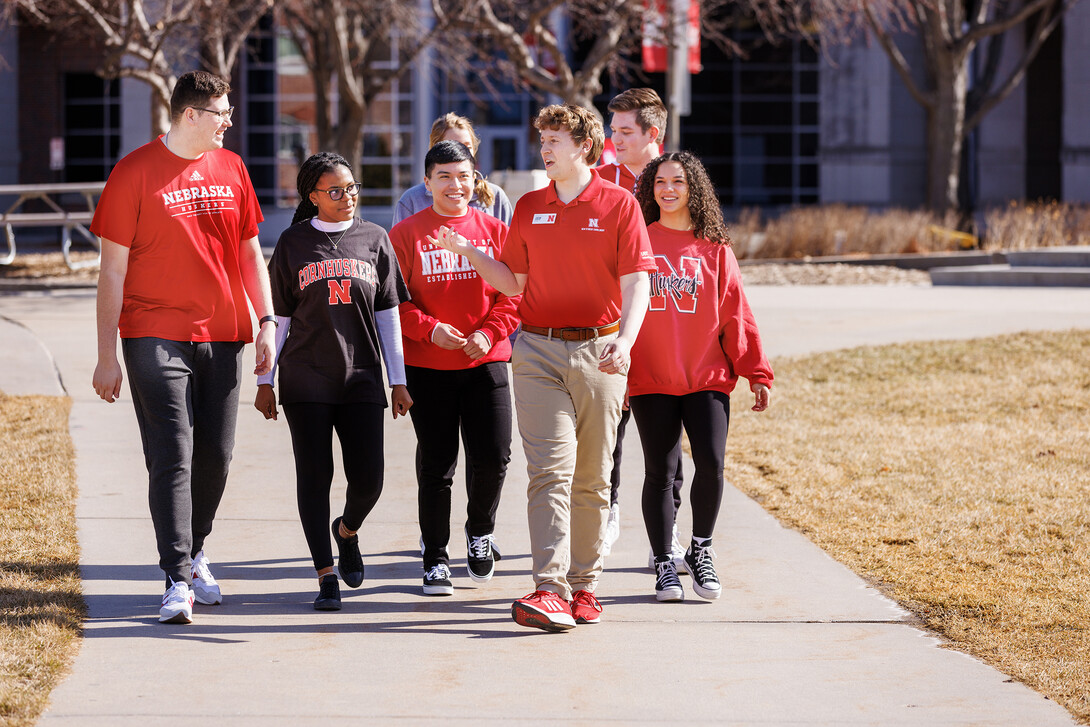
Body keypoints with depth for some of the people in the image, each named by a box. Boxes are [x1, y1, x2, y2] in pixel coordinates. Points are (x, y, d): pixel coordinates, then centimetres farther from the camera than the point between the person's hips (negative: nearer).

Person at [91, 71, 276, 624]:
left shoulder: (230, 168, 10)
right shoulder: (135, 172, -5)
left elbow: (249, 250, 18)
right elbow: (113, 268, -4)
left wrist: (266, 320, 8)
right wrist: (106, 355, -7)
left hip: (223, 336, 5)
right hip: (155, 336, -5)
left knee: (215, 455, 9)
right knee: (171, 458, -9)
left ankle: (193, 551, 30)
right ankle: (178, 579, -9)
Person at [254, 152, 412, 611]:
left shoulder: (374, 240, 7)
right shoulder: (293, 243, 3)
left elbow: (388, 315, 10)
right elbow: (278, 317, 6)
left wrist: (398, 381, 8)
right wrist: (266, 382, 5)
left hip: (361, 378, 1)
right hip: (305, 379, -1)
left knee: (367, 478, -3)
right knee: (314, 475, -2)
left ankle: (348, 530, 31)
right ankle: (326, 576, 5)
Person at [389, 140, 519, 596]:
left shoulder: (494, 230, 7)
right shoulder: (406, 234, 1)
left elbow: (514, 292, 4)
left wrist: (489, 331, -11)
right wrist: (430, 328, -16)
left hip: (486, 363, 1)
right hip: (427, 368, -1)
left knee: (493, 457, -4)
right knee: (435, 465, 3)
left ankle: (480, 532, 24)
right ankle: (435, 560, 13)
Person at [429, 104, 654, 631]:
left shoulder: (619, 204, 1)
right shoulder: (529, 208, 11)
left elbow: (636, 283, -5)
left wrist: (624, 341, -20)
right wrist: (466, 251, 4)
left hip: (599, 353, -1)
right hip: (538, 351, 1)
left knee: (591, 478, 6)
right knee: (550, 470, -11)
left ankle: (583, 586, 16)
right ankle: (551, 592, -20)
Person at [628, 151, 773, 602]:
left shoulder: (714, 248, 7)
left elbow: (736, 314, 7)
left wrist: (756, 373, 3)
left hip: (707, 378, 0)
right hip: (649, 379, 0)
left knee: (711, 463, -12)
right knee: (659, 473, 1)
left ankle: (700, 550, 9)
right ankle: (664, 564, 13)